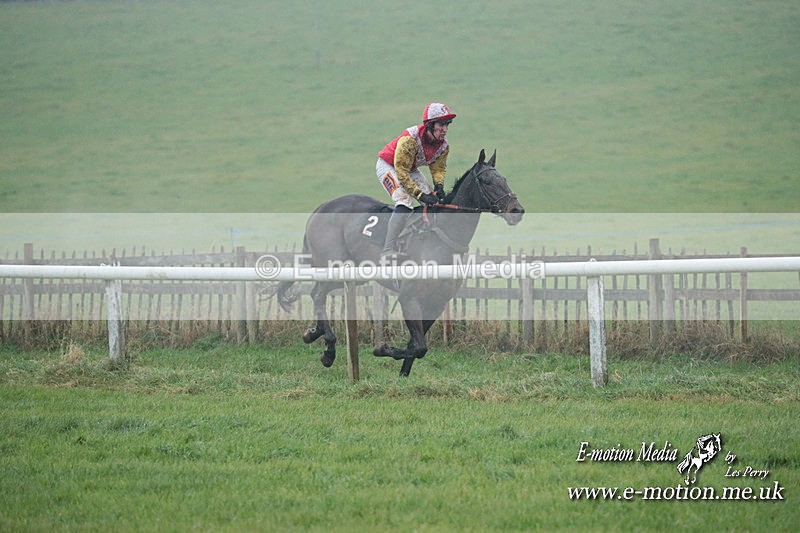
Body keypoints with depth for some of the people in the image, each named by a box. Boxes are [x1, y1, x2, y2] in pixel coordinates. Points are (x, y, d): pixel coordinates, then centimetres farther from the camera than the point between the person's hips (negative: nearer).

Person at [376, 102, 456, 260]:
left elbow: (438, 167, 1)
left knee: (434, 201, -4)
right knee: (405, 201, -28)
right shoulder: (410, 139, -36)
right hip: (388, 166, -8)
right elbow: (401, 172, -33)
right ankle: (388, 250, -31)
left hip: (411, 170, 8)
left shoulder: (443, 145, -15)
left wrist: (439, 185, -22)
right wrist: (420, 194, -36)